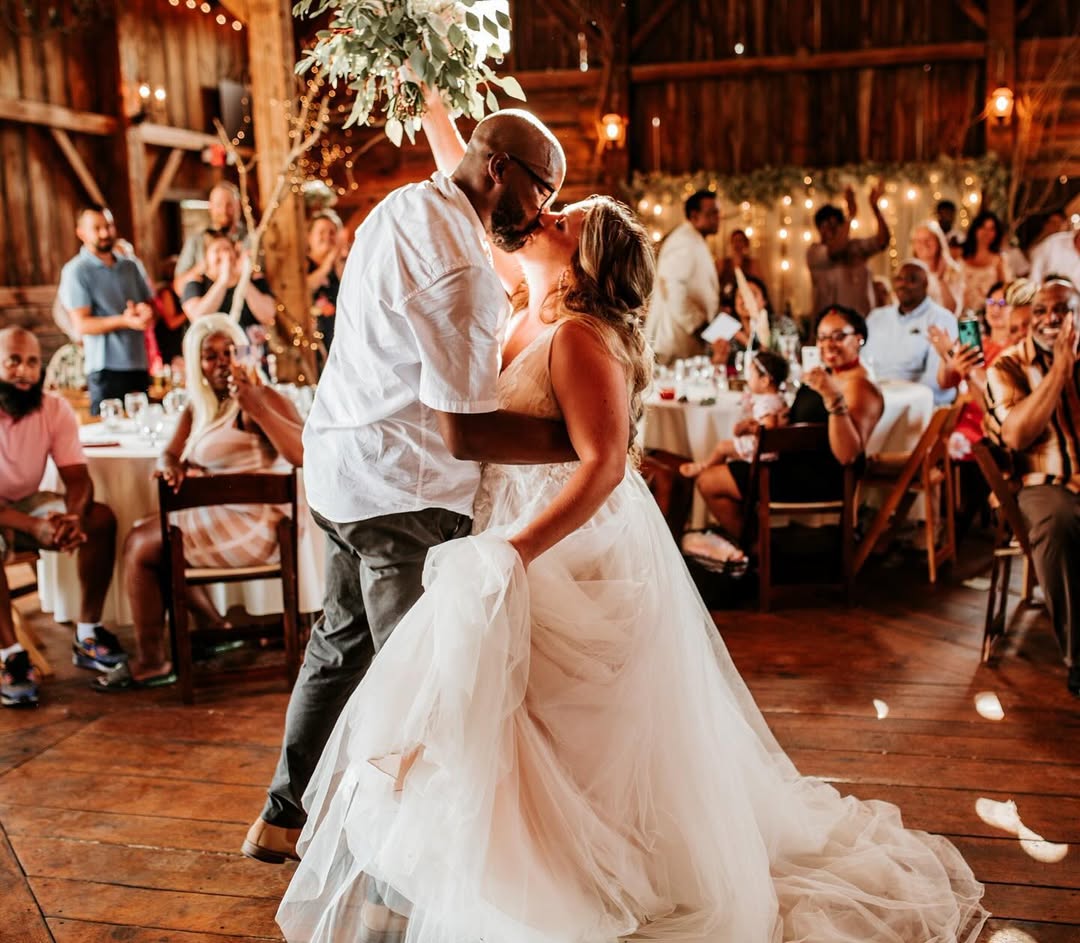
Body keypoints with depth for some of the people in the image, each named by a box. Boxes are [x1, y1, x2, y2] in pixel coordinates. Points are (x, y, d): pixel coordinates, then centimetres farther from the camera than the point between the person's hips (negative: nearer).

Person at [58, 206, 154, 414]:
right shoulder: (76, 271, -3)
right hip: (106, 369, -5)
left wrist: (146, 311, -7)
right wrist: (124, 321, -23)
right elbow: (81, 325, -10)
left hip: (140, 365, 6)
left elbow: (152, 302, 18)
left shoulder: (130, 266, 15)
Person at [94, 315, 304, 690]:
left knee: (140, 546, -6)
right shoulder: (199, 407, 12)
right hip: (216, 517, 10)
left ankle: (151, 663, 7)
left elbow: (304, 452, -30)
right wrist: (171, 466, -11)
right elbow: (169, 455, 12)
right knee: (146, 536, 22)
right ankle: (218, 628, 19)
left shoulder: (263, 399, -15)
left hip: (249, 526, -10)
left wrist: (257, 408, -36)